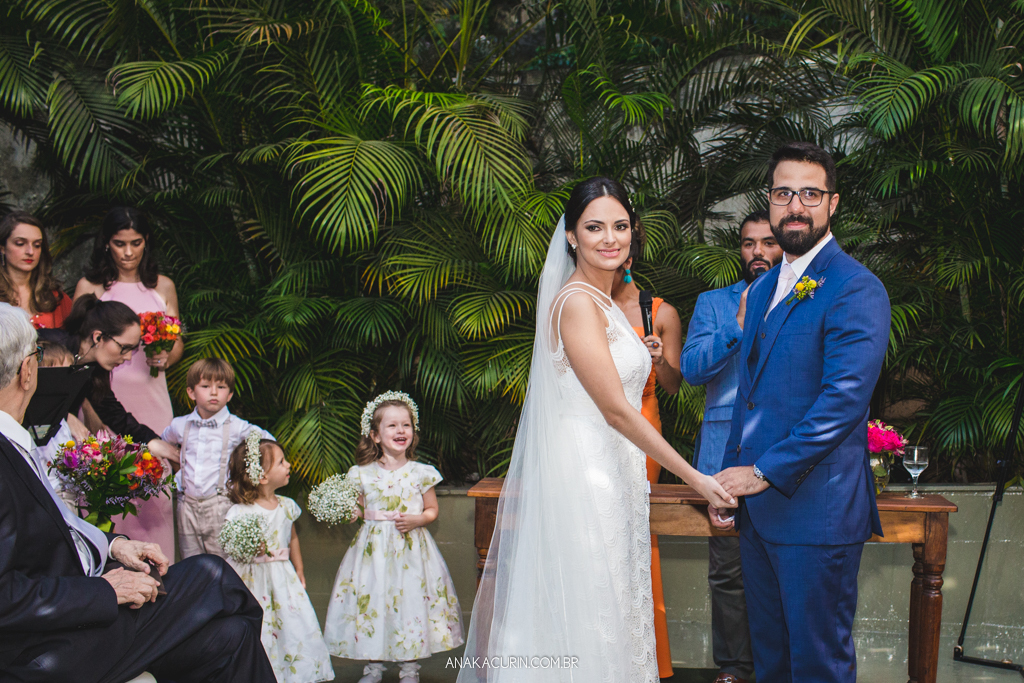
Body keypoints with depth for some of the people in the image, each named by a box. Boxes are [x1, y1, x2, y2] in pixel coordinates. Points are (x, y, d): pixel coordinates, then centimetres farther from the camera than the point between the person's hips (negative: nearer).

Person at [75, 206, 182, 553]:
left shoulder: (162, 286, 11)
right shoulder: (89, 287, 4)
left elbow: (178, 343, 15)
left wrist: (165, 358, -5)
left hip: (150, 395, 2)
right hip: (104, 397, -2)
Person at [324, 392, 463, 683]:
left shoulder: (420, 473, -2)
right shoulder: (363, 474, 1)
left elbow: (432, 510, 6)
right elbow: (358, 511, 11)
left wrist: (416, 519, -13)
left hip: (411, 547, -1)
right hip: (374, 547, 1)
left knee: (411, 597, 1)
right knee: (371, 599, 3)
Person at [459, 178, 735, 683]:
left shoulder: (604, 301, 14)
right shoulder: (577, 302, -15)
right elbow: (616, 410, -18)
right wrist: (694, 478, -16)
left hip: (611, 475, 9)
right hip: (584, 474, -9)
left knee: (612, 601, 12)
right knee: (589, 609, -5)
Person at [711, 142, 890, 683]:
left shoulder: (855, 289, -12)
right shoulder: (763, 288, 15)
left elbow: (844, 399, -21)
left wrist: (763, 472, -20)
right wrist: (728, 479, 15)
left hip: (816, 511, -8)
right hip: (758, 505, 8)